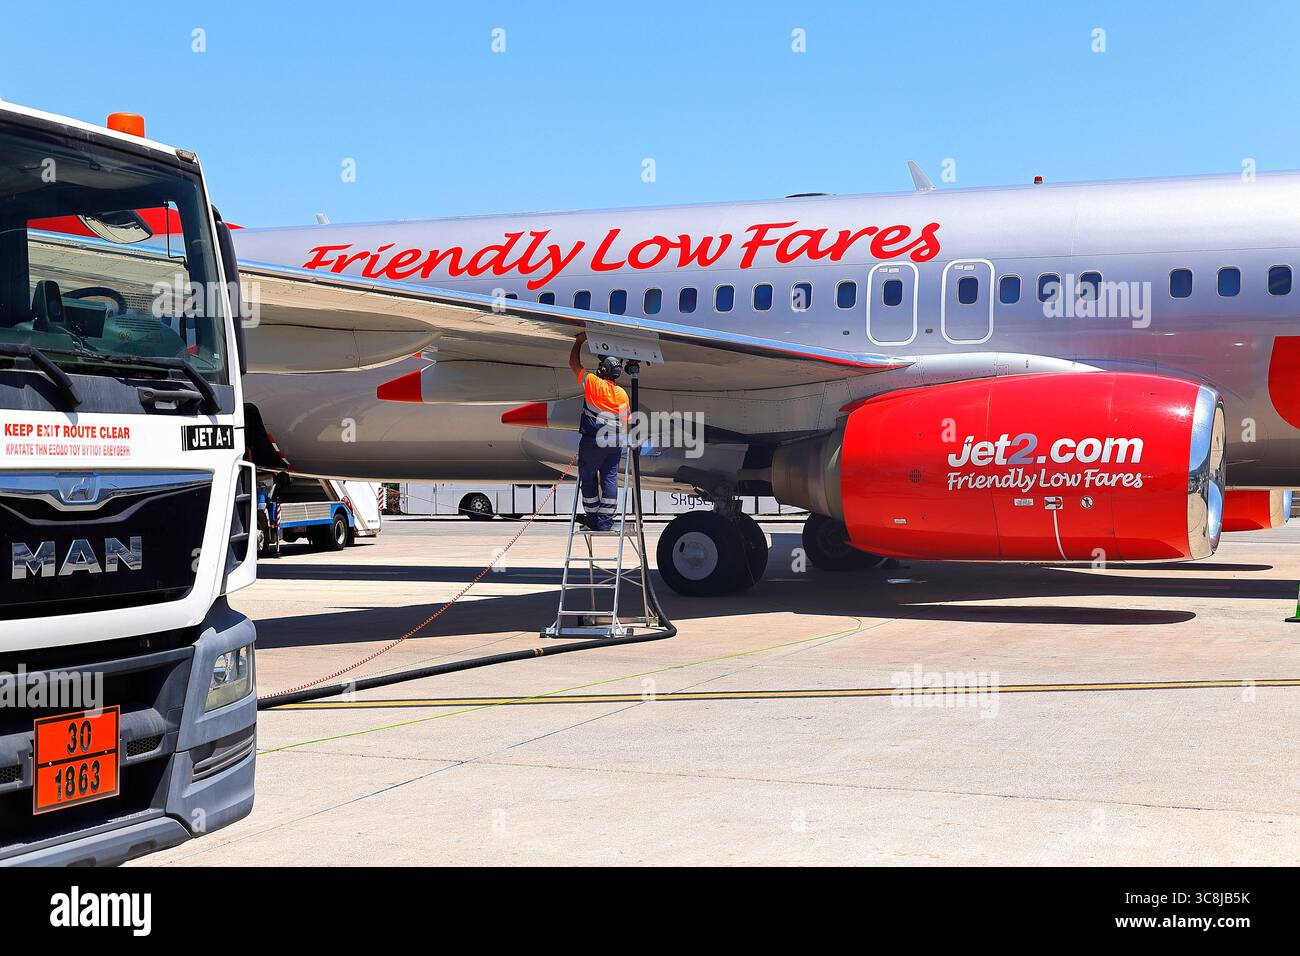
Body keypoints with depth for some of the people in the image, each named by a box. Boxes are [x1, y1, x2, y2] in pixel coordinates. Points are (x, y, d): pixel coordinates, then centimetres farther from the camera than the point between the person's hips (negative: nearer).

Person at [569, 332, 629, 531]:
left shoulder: (593, 383, -6)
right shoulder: (622, 394, 8)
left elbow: (573, 363, 5)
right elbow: (626, 422, 12)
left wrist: (579, 341, 17)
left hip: (593, 440, -4)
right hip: (615, 443, 4)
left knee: (588, 477, 8)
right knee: (610, 479, 5)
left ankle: (592, 518, 10)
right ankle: (605, 521, 3)